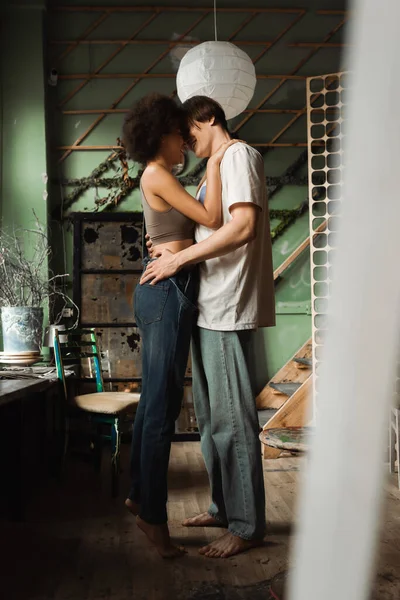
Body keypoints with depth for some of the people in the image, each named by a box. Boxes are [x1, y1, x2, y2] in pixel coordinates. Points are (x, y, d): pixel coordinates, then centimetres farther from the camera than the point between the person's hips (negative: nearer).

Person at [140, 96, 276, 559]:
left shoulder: (238, 154, -4)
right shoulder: (216, 168, 25)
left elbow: (244, 226, -18)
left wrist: (180, 258, -16)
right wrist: (174, 249, 12)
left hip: (228, 307, -10)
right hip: (209, 304, 10)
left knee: (231, 419, -5)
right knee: (210, 415, 13)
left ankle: (246, 525, 7)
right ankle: (223, 507, 25)